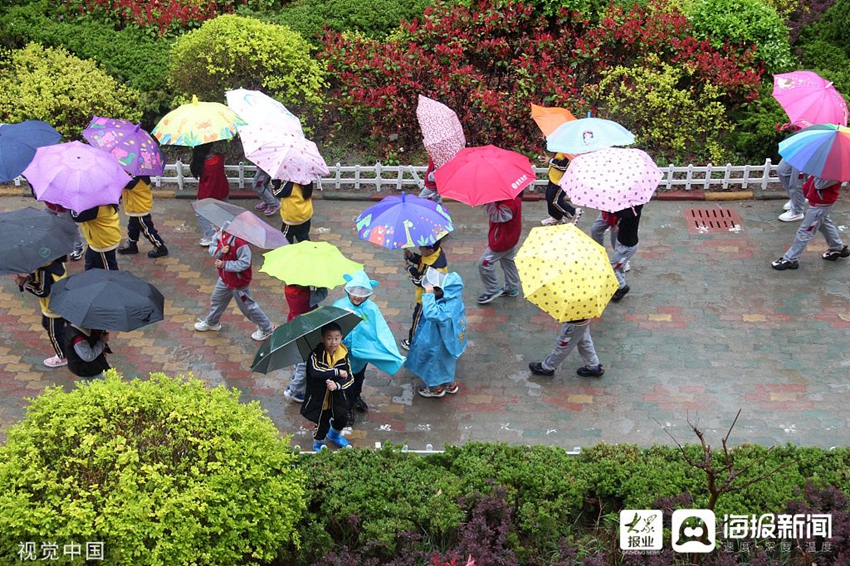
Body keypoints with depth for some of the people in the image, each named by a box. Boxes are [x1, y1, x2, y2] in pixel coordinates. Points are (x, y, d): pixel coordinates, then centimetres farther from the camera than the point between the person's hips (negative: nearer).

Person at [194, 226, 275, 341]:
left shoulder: (240, 241, -34)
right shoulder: (219, 234, -11)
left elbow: (244, 263, -32)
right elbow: (212, 248, -1)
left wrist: (224, 264, -28)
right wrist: (220, 250, -24)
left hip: (238, 281, -8)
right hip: (224, 278, 8)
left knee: (247, 306, 7)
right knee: (216, 300, 28)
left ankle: (266, 328, 25)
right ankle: (212, 323, 55)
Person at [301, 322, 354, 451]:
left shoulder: (343, 355, -10)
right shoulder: (316, 354, -20)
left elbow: (350, 378, -12)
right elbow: (315, 371, -39)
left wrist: (337, 385, -31)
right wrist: (337, 372, -33)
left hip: (337, 398, 4)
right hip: (319, 398, -4)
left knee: (340, 420, 22)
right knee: (322, 424, 7)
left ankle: (335, 435, 56)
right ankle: (318, 443, 39)